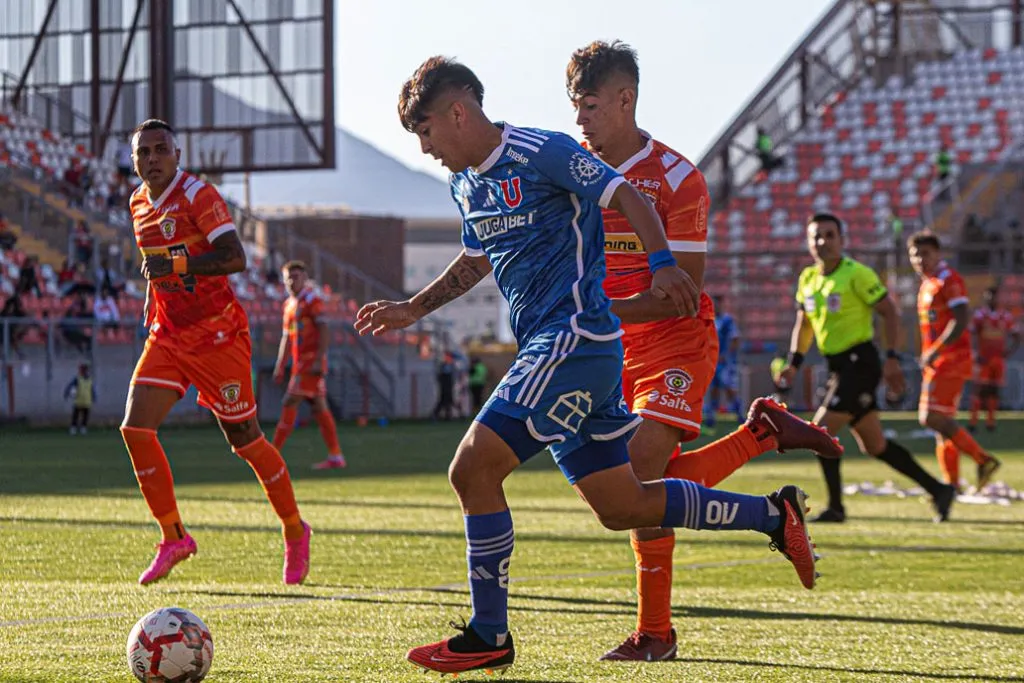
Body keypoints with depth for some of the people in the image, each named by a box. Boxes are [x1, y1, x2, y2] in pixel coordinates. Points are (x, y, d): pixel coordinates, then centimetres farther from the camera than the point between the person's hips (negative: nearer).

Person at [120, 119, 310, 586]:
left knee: (245, 438, 1)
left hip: (217, 333, -7)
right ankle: (174, 539, 1)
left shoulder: (198, 196, -14)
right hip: (167, 336, 7)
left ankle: (295, 532, 20)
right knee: (135, 428, -9)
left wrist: (175, 265, -28)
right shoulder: (139, 203, 9)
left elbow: (235, 258, -24)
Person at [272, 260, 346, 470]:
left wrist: (318, 361, -23)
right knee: (319, 408, 8)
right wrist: (280, 367, 19)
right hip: (300, 363, 9)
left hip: (312, 362, -9)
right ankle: (336, 457, 10)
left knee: (290, 403, -11)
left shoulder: (312, 300, -8)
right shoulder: (289, 304, 18)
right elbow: (286, 338, 23)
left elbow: (324, 331, -15)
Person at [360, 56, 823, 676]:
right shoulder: (466, 184, 16)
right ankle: (774, 514, 21)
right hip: (552, 350, 9)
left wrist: (662, 264, -28)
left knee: (473, 467, -14)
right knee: (621, 507, 10)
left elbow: (626, 196, -14)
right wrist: (413, 310, 27)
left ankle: (489, 637, -7)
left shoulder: (541, 154, -10)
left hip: (576, 341, -9)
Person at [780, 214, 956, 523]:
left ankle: (835, 508, -4)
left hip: (859, 363, -8)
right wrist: (794, 363, 10)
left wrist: (891, 358, -15)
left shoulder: (857, 274, -12)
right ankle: (938, 490, 18)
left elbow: (889, 312, -10)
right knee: (874, 445, 10)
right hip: (838, 367, 8)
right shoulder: (807, 279, 10)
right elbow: (803, 324, 21)